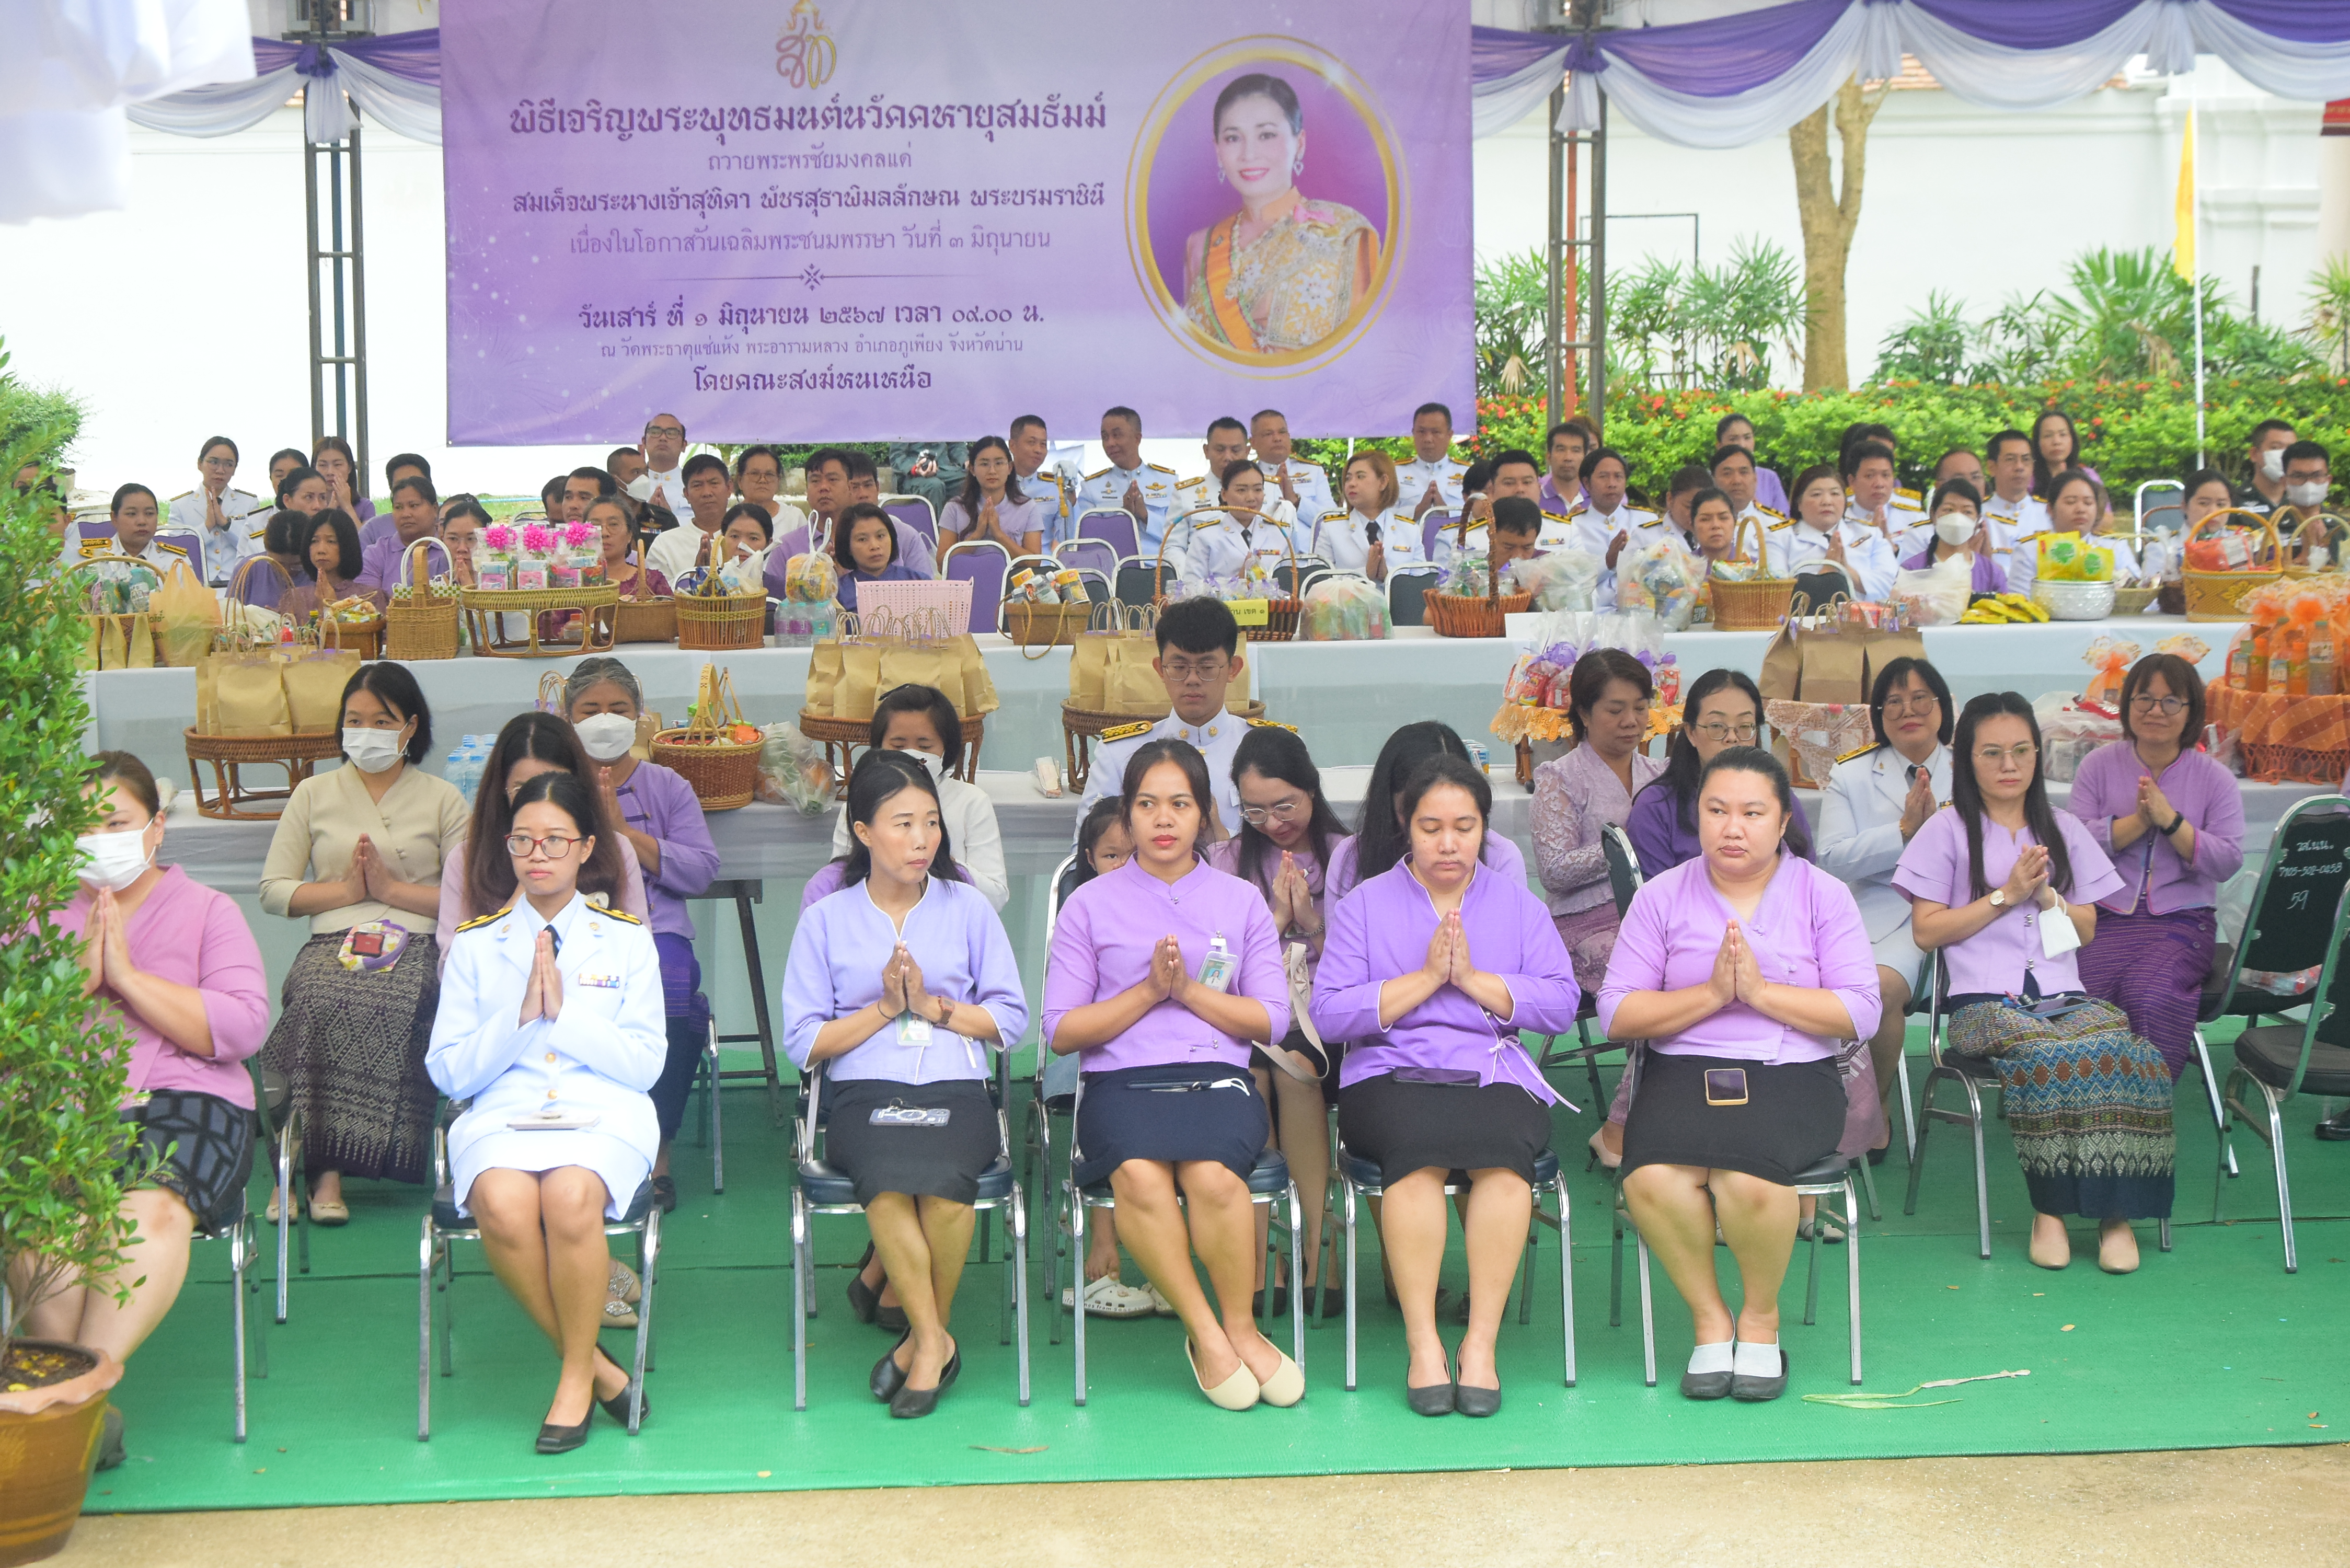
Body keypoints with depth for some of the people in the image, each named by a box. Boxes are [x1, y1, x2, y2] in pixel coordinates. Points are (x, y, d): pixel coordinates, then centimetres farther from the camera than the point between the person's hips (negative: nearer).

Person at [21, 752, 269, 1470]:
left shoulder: (207, 911, 15)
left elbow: (242, 1027, -3)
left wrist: (127, 976, -6)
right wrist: (79, 976, -5)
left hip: (182, 1102, -1)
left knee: (154, 1204, -36)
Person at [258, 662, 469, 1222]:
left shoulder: (442, 799, 17)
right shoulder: (314, 794, 21)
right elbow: (273, 891, 13)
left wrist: (392, 888, -5)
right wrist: (346, 890, -1)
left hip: (413, 946, -1)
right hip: (332, 943, 1)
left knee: (392, 1008, -37)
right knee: (315, 1004, -36)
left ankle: (325, 1167, -31)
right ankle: (325, 1166, -31)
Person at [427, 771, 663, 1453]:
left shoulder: (627, 939, 14)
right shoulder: (476, 944, 15)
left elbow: (645, 1064, 4)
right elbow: (449, 1071, 8)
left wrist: (564, 1010, -6)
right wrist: (521, 1016, -6)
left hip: (605, 1114, -1)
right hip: (502, 1115, 1)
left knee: (571, 1197, -36)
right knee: (504, 1205, -34)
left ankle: (576, 1377, -14)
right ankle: (599, 1366, -14)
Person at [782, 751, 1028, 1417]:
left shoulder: (968, 907, 14)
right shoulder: (826, 919, 11)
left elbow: (1011, 1019, 10)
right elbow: (802, 1042, 6)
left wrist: (934, 1005, -3)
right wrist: (885, 1008, -4)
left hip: (956, 1089, 1)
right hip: (864, 1094, 0)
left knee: (943, 1179, -33)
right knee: (888, 1177, -35)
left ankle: (921, 1334, -11)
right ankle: (935, 1342, -19)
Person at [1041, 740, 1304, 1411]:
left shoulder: (1241, 901, 18)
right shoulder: (1090, 904, 14)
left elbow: (1271, 1021, 10)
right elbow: (1061, 1030, 7)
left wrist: (1190, 990, -4)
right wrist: (1148, 991, -5)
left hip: (1218, 1075, 1)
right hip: (1121, 1080, 0)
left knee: (1213, 1175, -35)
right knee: (1140, 1174, -36)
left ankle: (1240, 1325, -12)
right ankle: (1207, 1333, -21)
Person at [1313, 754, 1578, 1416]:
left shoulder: (1518, 905, 19)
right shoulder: (1364, 904, 14)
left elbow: (1560, 1003, 4)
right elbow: (1330, 1013, 0)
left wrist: (1473, 978, -6)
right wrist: (1425, 977, -6)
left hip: (1496, 1075, 1)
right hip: (1391, 1076, -1)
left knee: (1504, 1143, -34)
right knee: (1420, 1141, -36)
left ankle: (1480, 1343, -31)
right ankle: (1422, 1344, -33)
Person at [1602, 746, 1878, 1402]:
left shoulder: (1823, 896, 8)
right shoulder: (1662, 897, 10)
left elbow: (1861, 1014, -2)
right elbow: (1617, 1014, 1)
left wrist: (1760, 990, -11)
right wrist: (1712, 993, -11)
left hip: (1792, 1076, -1)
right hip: (1684, 1072, 1)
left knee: (1748, 1172, -34)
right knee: (1652, 1177, -32)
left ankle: (1761, 1318, -5)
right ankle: (1710, 1319, -7)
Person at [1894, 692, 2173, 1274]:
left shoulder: (2063, 829, 20)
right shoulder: (1949, 831, 9)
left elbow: (2087, 930, 18)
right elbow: (1927, 931, 2)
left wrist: (2046, 895, -1)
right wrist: (2005, 895, -4)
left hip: (2064, 996, 3)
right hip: (1984, 1001, -3)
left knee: (2123, 1051, -31)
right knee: (2050, 1054, -37)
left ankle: (2116, 1210, -26)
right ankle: (2049, 1208, -24)